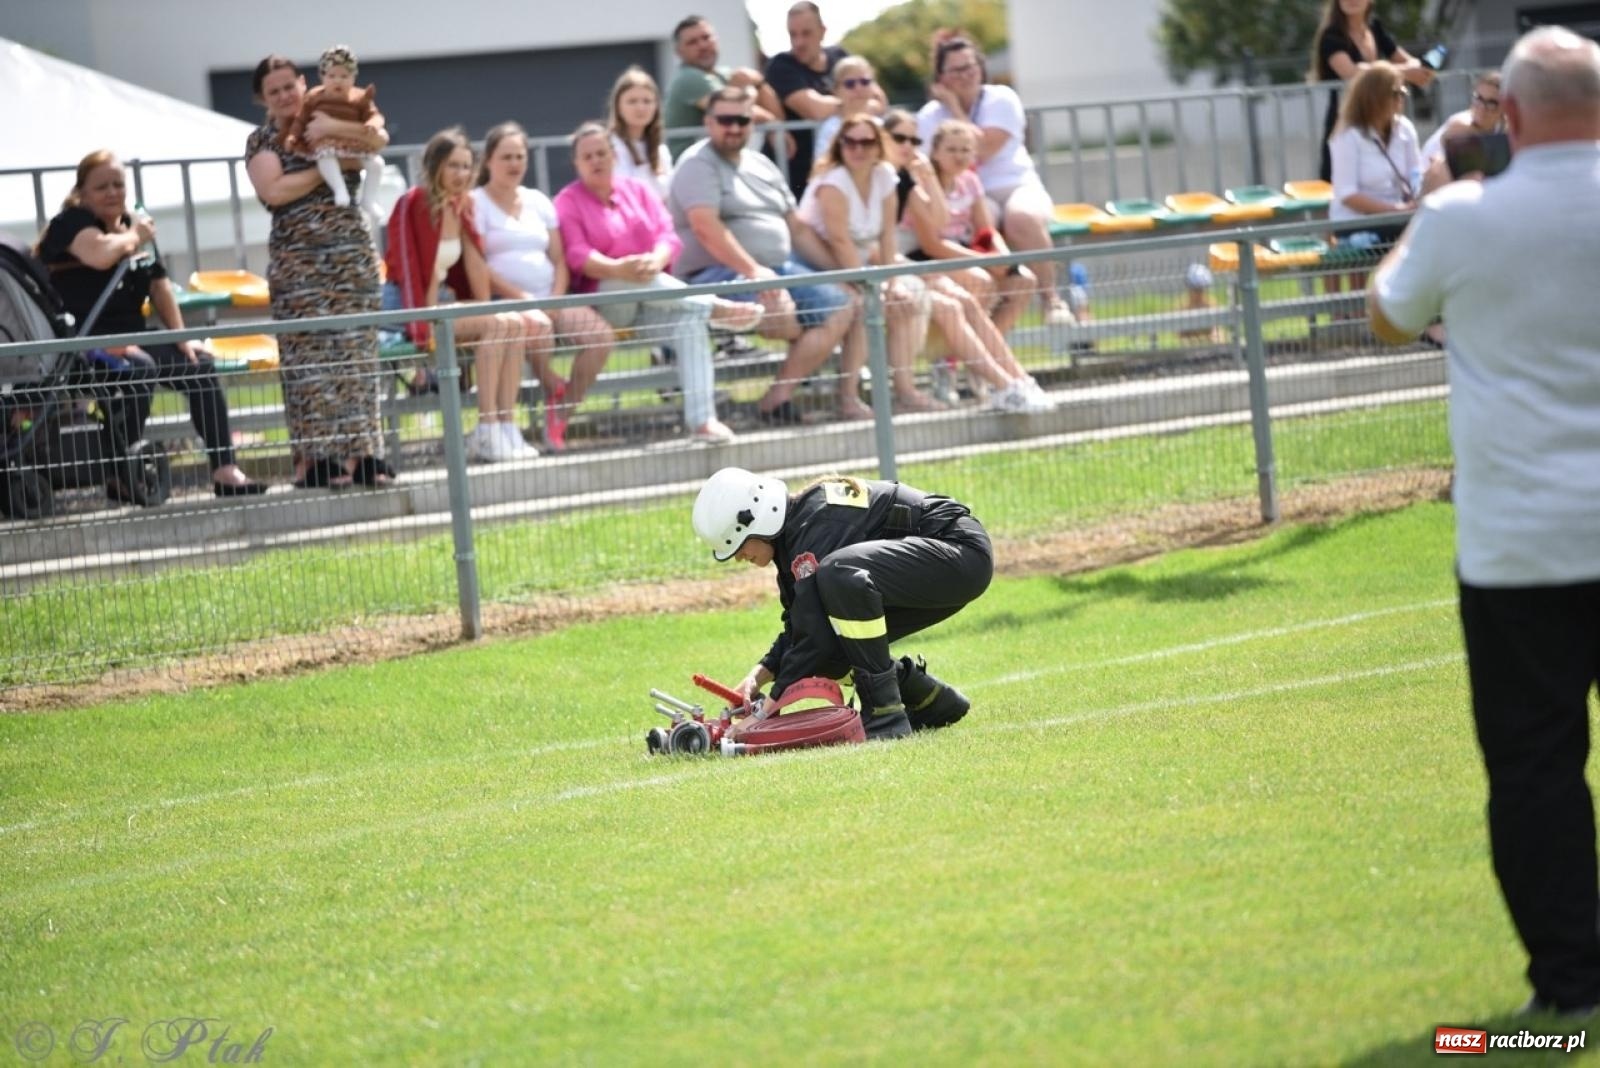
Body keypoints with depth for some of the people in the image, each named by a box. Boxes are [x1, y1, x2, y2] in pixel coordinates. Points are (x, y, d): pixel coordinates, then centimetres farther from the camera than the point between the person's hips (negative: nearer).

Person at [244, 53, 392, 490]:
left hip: (352, 252, 2)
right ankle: (312, 457, -6)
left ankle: (361, 451, 1)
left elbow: (378, 138, -6)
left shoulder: (329, 122, 12)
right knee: (308, 356, -7)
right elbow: (274, 191, -11)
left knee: (357, 351, -1)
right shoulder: (263, 141, 6)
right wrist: (325, 170, -8)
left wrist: (335, 128, -19)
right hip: (298, 260, -2)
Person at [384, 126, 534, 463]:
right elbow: (413, 271, -19)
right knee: (494, 326, -25)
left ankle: (507, 427, -17)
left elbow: (475, 264, 6)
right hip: (407, 308, -8)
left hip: (444, 301, 8)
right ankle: (487, 435, -25)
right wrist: (429, 325, -22)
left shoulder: (462, 207, 7)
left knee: (517, 323, -13)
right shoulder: (414, 205, -16)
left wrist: (486, 309, -4)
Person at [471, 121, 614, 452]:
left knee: (602, 335, -20)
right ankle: (555, 392, -12)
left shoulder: (538, 202, 21)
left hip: (550, 299, 6)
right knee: (538, 328, -39)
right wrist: (523, 299, -16)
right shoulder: (476, 204, 3)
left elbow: (559, 260, 16)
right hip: (504, 300, -6)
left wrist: (556, 299, -3)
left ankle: (560, 419, -14)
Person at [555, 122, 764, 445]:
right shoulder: (568, 202, 6)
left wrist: (656, 261, -21)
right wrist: (619, 269, -31)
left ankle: (702, 419, -37)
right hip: (603, 300, -3)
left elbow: (669, 237, 4)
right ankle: (715, 307, -31)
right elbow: (577, 256, -10)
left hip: (655, 299, 3)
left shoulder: (638, 190, 18)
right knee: (633, 277, -37)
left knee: (690, 319, -29)